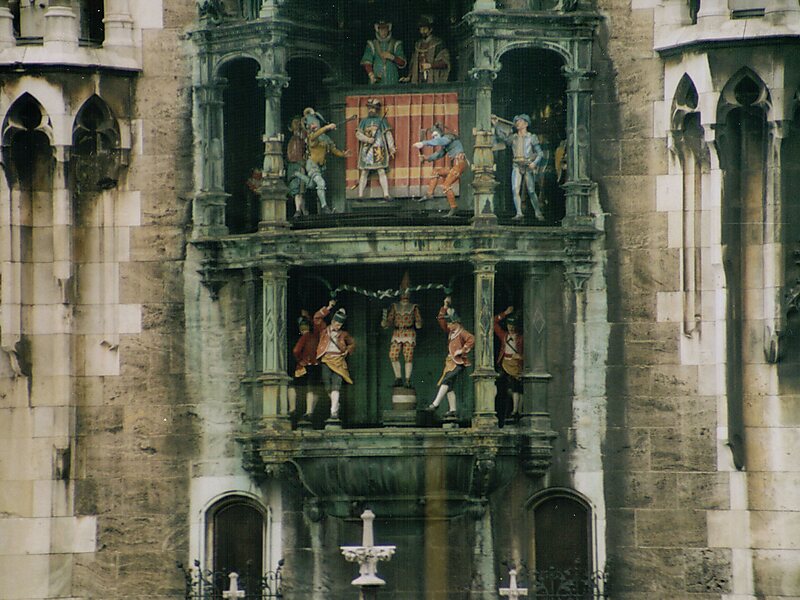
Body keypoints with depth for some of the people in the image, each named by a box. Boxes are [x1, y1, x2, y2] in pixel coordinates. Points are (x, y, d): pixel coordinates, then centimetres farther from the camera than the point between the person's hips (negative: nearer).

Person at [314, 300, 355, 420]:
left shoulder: (343, 334, 15)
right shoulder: (324, 330, 11)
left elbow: (352, 344, 30)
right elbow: (317, 317, 0)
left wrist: (348, 351, 10)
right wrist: (328, 308, -5)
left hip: (338, 361, -1)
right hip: (326, 360, 1)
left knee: (336, 386, -14)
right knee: (328, 386, -1)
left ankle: (334, 411, -22)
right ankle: (335, 405, 22)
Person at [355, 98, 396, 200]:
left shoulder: (382, 120, 9)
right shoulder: (364, 121, 14)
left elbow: (388, 135, 6)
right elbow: (358, 134, 8)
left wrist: (391, 148, -2)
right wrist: (367, 139, -10)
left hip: (379, 150, -2)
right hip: (366, 150, 2)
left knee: (381, 172, -8)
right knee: (364, 173, 0)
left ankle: (386, 194, -10)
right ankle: (360, 195, 1)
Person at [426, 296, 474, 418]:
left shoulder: (462, 332, -6)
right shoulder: (451, 332, 18)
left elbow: (471, 339, -21)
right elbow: (441, 319, 23)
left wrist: (463, 350, -19)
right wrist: (445, 307, 16)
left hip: (459, 362, -9)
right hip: (451, 362, 9)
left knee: (445, 381, -20)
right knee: (448, 386, 4)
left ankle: (436, 403, -26)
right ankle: (452, 410, 5)